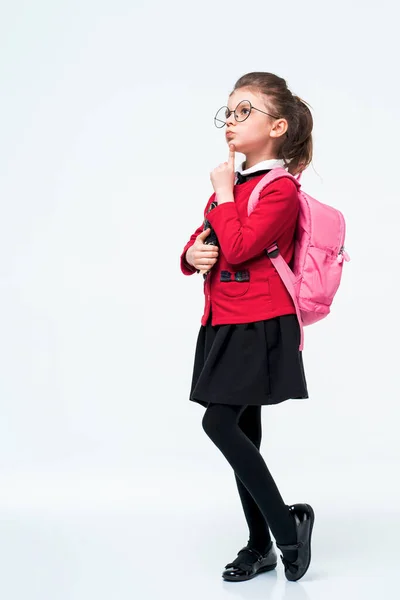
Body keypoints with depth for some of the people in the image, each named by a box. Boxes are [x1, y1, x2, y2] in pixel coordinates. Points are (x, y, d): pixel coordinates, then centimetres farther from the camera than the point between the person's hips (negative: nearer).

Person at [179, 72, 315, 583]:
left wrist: (223, 194, -10)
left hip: (259, 328, -9)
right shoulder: (231, 182, 15)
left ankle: (288, 524, 3)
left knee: (220, 423, -14)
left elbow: (237, 248, -22)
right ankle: (260, 546, 23)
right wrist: (192, 255, -4)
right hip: (224, 325, 9)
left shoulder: (280, 189, -12)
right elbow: (197, 243, 19)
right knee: (243, 432, 11)